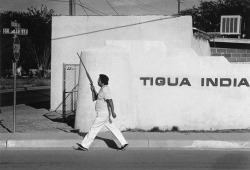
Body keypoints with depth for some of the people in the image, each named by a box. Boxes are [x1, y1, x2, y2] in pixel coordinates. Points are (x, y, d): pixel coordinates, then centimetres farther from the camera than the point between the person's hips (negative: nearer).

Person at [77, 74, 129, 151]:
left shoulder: (105, 89, -16)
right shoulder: (102, 89, 16)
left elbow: (110, 101, -25)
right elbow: (94, 99, 23)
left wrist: (113, 112, -31)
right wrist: (93, 90, 9)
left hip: (102, 114, -10)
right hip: (103, 114, 10)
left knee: (94, 129, -3)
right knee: (113, 128, 10)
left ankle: (85, 145, 2)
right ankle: (124, 143, 10)